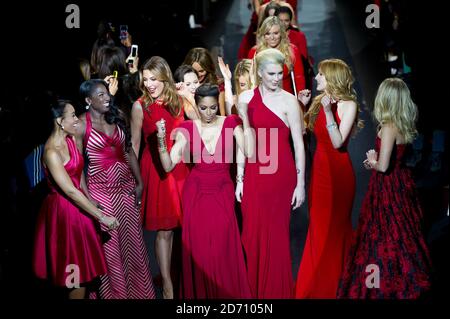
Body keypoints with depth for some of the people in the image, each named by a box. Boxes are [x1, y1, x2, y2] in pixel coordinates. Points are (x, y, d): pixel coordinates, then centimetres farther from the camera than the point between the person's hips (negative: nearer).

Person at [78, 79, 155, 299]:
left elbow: (129, 151, 10)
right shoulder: (82, 124, -10)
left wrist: (139, 182, 8)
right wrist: (87, 197, -14)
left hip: (126, 187, 5)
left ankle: (137, 289, 27)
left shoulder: (117, 116, 4)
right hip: (100, 190, -5)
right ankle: (114, 292, 21)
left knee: (132, 240, 12)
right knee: (109, 245, 5)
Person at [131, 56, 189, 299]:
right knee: (164, 230, 2)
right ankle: (167, 285, 13)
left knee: (181, 226, 7)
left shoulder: (178, 101, 4)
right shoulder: (140, 106, -2)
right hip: (155, 168, -3)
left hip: (180, 167, 3)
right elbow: (134, 145, 3)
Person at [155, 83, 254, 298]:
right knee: (198, 247, 2)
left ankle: (228, 293, 15)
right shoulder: (187, 129, -2)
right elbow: (168, 166, -7)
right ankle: (199, 293, 18)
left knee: (224, 247, -3)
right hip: (196, 192, 0)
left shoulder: (230, 123, -2)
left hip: (223, 192, 0)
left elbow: (250, 152, -16)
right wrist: (161, 139, -21)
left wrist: (245, 119, -19)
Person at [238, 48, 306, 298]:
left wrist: (300, 183, -5)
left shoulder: (289, 101, -4)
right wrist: (239, 178, 6)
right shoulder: (246, 98, 5)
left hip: (281, 174, -3)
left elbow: (298, 144, -3)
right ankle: (254, 290, 21)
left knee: (277, 235, 4)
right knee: (253, 233, 7)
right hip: (254, 173, 3)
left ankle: (277, 291, 19)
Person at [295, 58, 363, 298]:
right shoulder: (319, 101, 8)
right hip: (319, 167, 7)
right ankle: (316, 284, 25)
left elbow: (338, 142, -20)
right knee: (318, 227, 13)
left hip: (338, 170, -7)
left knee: (333, 227, 4)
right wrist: (302, 106, 0)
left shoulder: (348, 104, -11)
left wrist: (328, 110, -24)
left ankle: (331, 283, 18)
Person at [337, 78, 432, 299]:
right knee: (403, 235, 17)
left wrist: (372, 161, -5)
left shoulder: (389, 127, -20)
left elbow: (383, 166, -24)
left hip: (388, 188, -8)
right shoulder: (404, 125, 4)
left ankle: (388, 285, 11)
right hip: (402, 182, 8)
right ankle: (409, 280, 27)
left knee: (385, 236, 2)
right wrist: (375, 160, 5)